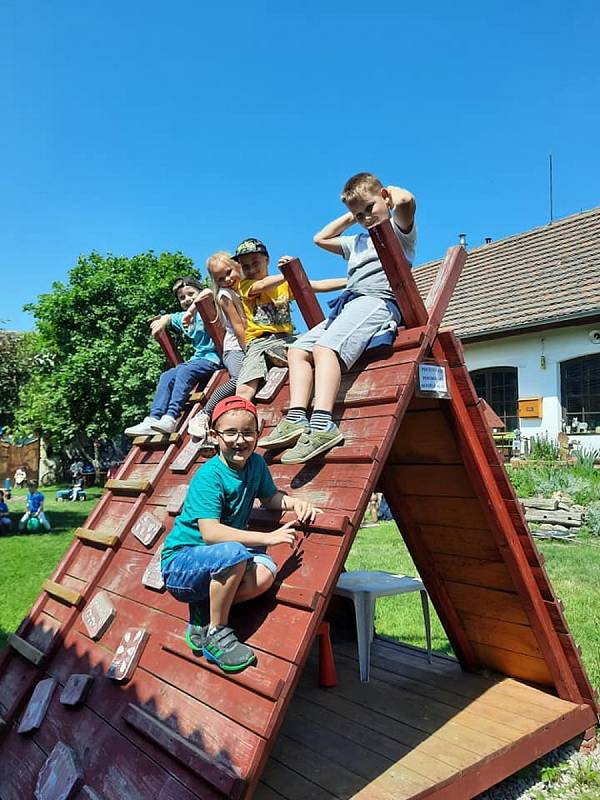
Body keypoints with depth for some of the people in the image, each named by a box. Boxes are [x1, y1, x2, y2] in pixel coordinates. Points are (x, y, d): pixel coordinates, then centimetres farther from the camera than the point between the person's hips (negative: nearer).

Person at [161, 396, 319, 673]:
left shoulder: (255, 463, -2)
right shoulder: (208, 476, -22)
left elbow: (269, 497, 17)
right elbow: (210, 533, -32)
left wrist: (295, 502, -5)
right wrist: (267, 538, -35)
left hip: (217, 563, 6)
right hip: (180, 561, -6)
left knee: (264, 572, -24)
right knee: (233, 553, -36)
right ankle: (216, 633, -13)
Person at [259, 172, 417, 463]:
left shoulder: (398, 230, 10)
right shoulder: (357, 242, 34)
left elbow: (406, 201, -13)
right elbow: (320, 239, 44)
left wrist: (393, 190, 10)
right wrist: (351, 217, 37)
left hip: (378, 300, -9)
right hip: (346, 304, 9)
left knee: (326, 347, -31)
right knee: (298, 349, -6)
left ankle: (323, 425, -46)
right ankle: (296, 418, -21)